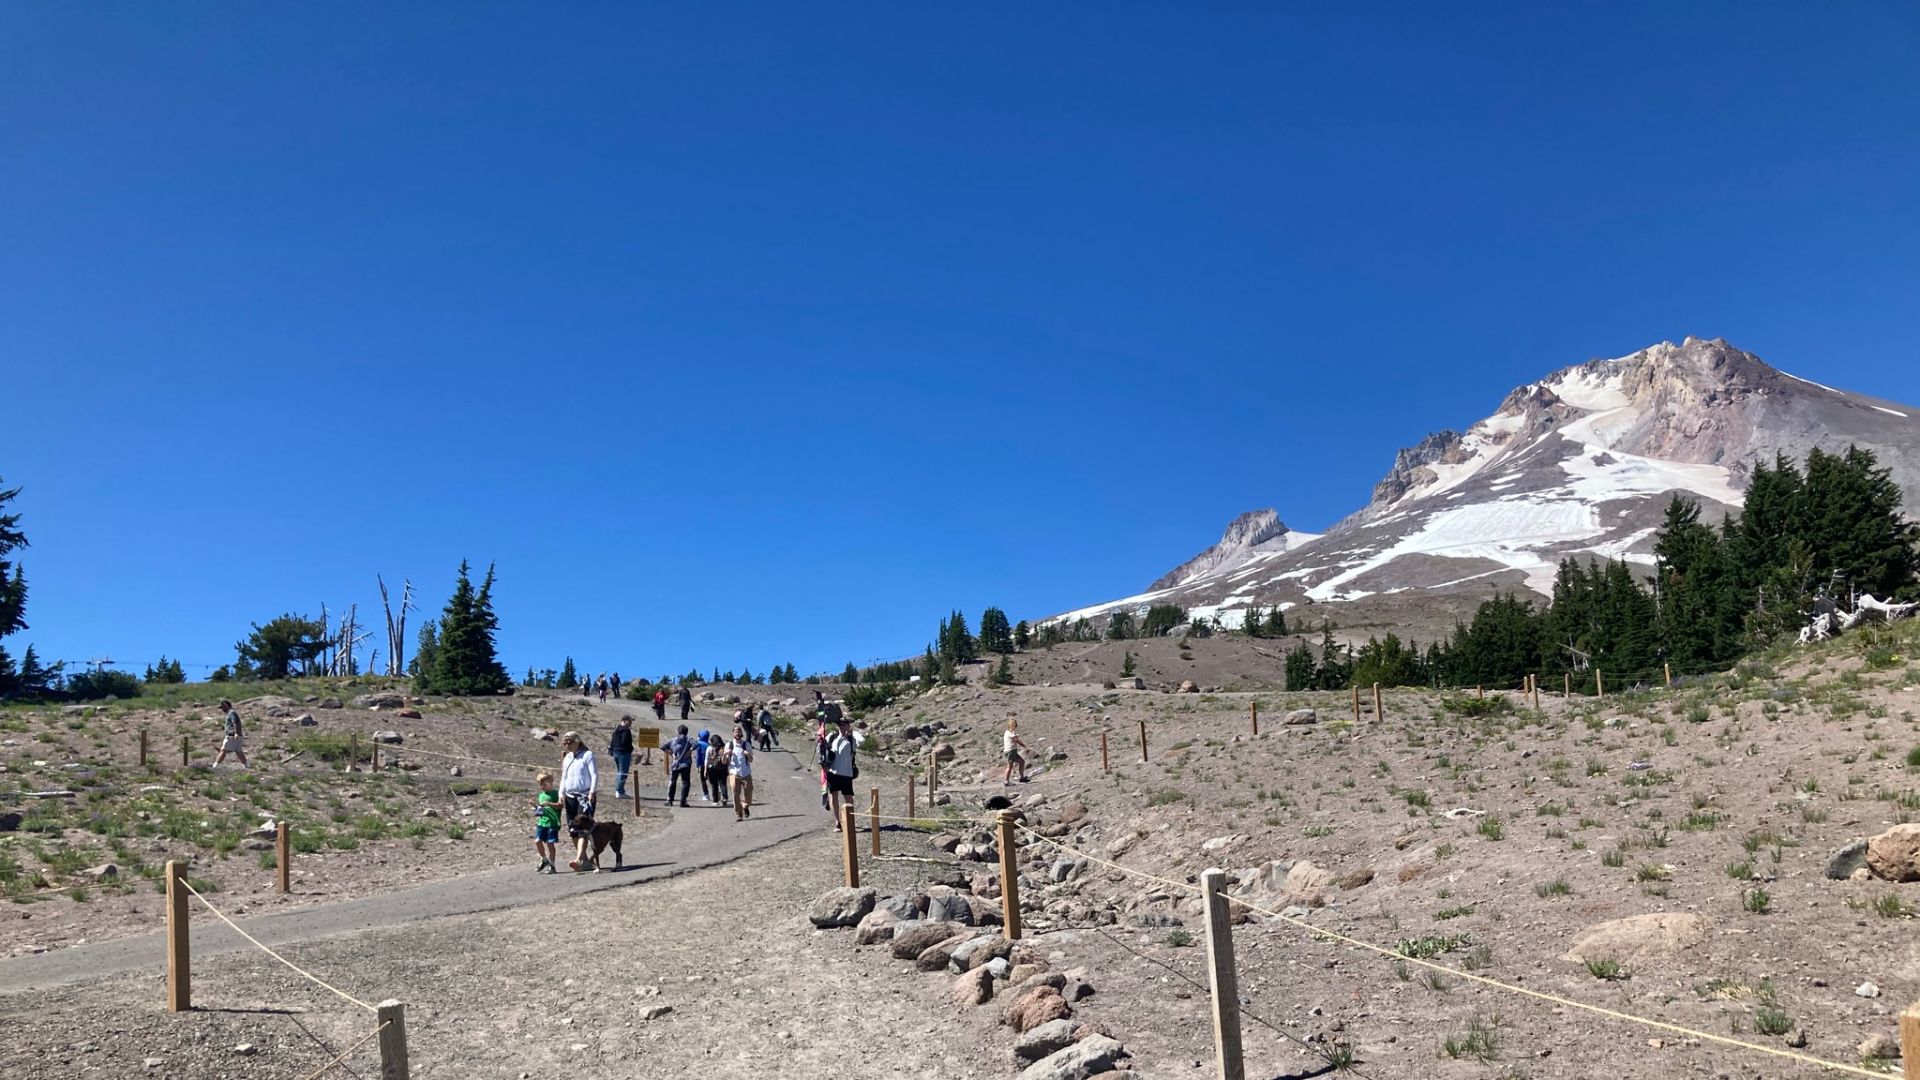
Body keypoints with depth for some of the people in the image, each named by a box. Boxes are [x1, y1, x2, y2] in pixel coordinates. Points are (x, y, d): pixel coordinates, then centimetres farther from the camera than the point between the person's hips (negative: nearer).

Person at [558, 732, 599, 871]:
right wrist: (561, 793, 7)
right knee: (573, 829, 5)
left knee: (583, 828, -15)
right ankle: (585, 860, 14)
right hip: (570, 796, 7)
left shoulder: (587, 755, -3)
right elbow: (564, 778, 21)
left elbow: (594, 774, -8)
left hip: (585, 795, -7)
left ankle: (578, 860, -25)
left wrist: (592, 792, -18)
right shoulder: (567, 759, 16)